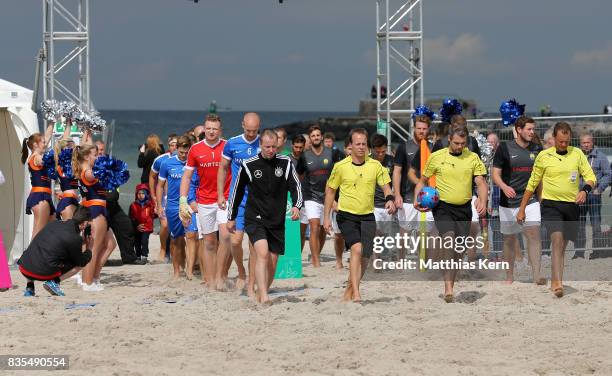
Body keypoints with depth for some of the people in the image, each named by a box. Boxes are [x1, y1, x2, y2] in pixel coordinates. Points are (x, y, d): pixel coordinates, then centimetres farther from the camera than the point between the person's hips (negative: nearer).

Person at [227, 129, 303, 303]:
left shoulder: (285, 163, 2)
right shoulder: (248, 165, -3)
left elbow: (295, 186, 3)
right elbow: (237, 192, 9)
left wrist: (296, 205, -17)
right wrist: (231, 218, 14)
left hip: (277, 221, 3)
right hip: (254, 219, -3)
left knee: (273, 261, 6)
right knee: (263, 253, -23)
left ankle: (260, 295, 24)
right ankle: (264, 296, -31)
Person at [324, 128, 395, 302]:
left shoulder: (375, 165, 1)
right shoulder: (341, 166, -3)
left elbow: (385, 185, 5)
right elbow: (330, 191, 6)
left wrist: (389, 199, -19)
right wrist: (326, 217, 4)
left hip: (367, 216, 4)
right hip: (346, 216, -3)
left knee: (364, 258, 4)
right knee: (357, 248, -24)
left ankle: (349, 292, 24)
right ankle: (356, 294, -27)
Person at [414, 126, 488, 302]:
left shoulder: (473, 158, 4)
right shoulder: (436, 157, 1)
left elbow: (481, 183, 1)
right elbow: (423, 181, 12)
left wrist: (482, 201, -17)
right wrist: (417, 199, -3)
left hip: (464, 208, 3)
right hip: (442, 207, -3)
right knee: (449, 238, -24)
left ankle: (450, 287, 19)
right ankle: (448, 287, -29)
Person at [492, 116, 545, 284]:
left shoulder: (537, 149, 6)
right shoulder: (505, 148, -3)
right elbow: (495, 174, -3)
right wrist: (504, 187, -22)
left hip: (530, 200, 1)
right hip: (508, 202, -1)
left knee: (534, 234, -15)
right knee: (509, 239, 8)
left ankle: (537, 275, -19)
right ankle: (509, 277, 22)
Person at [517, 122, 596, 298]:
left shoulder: (577, 154, 6)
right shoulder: (544, 156, 1)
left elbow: (590, 176, 4)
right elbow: (532, 183, 8)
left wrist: (585, 190, -19)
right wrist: (522, 209, 8)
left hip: (572, 205, 3)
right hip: (551, 205, -3)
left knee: (563, 244, 10)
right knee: (557, 239, -22)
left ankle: (555, 281, 24)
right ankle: (558, 283, -31)